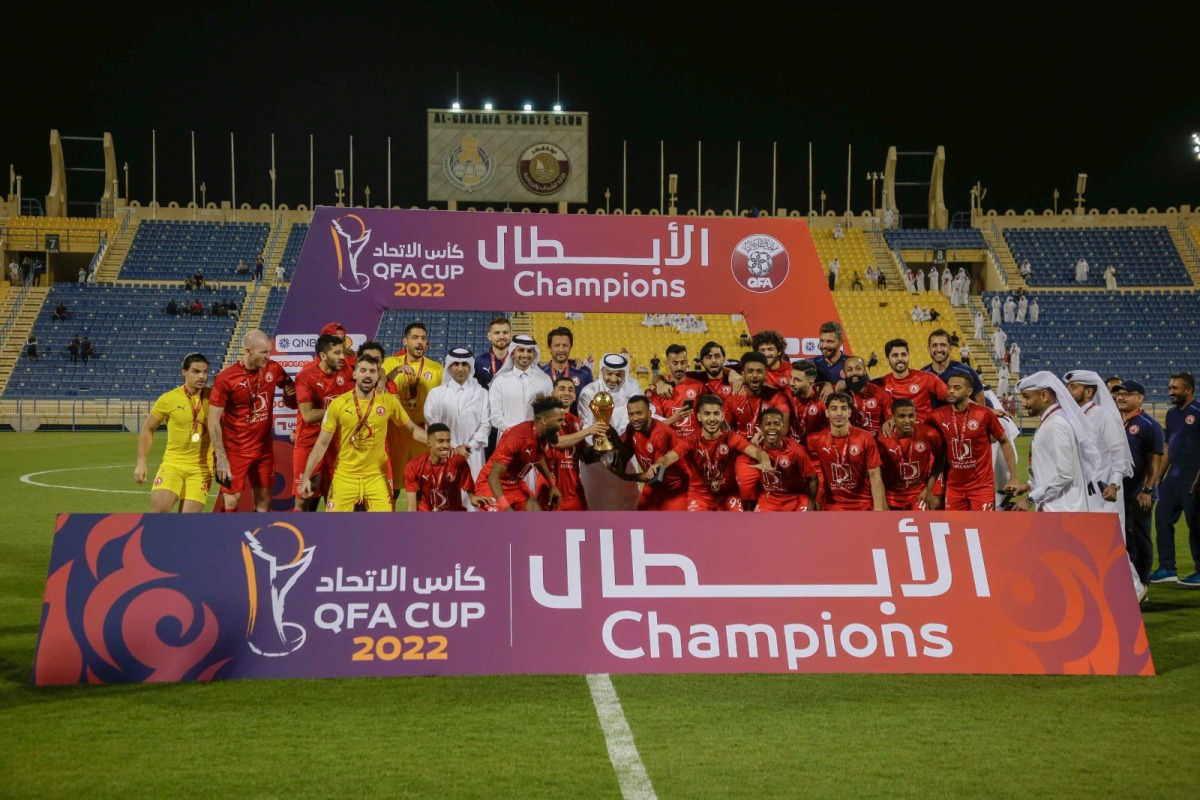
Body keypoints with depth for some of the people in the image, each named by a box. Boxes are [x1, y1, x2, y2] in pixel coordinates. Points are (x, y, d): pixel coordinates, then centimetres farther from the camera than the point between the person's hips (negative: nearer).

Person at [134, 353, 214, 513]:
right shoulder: (168, 399, -3)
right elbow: (147, 430, 7)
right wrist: (141, 463, 2)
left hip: (201, 468, 0)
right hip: (172, 464, 0)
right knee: (158, 509, -17)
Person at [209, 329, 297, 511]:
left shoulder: (273, 369, -2)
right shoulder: (226, 378, -15)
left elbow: (290, 386, 18)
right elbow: (213, 421, -13)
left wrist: (290, 392, -8)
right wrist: (221, 457, -18)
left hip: (264, 447, 5)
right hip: (235, 450, -5)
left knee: (264, 500, 8)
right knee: (231, 501, -4)